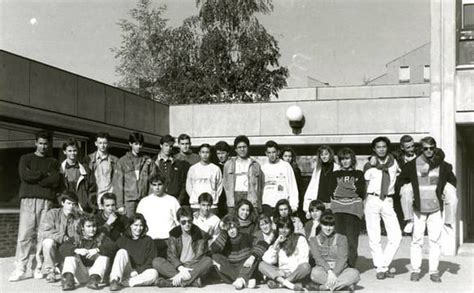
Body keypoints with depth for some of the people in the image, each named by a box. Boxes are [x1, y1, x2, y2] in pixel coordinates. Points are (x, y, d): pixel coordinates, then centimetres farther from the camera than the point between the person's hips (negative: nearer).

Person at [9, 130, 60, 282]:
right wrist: (45, 174, 0)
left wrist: (35, 178, -3)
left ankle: (39, 268, -1)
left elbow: (55, 181, 1)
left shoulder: (53, 162, 18)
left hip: (46, 200, 1)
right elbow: (24, 175, -3)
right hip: (28, 199, -1)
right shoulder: (26, 158, 17)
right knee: (24, 235, -8)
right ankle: (20, 269, -8)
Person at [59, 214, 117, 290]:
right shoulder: (76, 239, 10)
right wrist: (77, 250, -27)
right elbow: (62, 248, -8)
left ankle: (94, 278, -40)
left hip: (96, 271, 0)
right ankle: (68, 277, -36)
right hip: (80, 275, 1)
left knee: (104, 255, -19)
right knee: (71, 253, -13)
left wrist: (97, 250, -29)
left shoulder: (101, 237, 9)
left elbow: (112, 247, -11)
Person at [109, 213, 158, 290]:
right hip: (125, 273, 0)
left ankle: (123, 283, -32)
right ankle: (114, 280, -37)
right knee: (122, 252, -22)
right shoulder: (123, 240, 15)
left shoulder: (148, 241, 11)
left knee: (154, 273, -32)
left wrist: (137, 271, -11)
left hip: (141, 273, 0)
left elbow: (151, 261, 2)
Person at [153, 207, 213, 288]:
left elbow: (199, 257, -11)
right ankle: (192, 279, -35)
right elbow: (171, 255, -5)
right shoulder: (174, 233, 3)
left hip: (194, 267, -2)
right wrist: (181, 268, -27)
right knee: (156, 261, -23)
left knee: (208, 261, -30)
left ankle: (172, 282, -36)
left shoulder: (200, 234, -3)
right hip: (177, 267, 2)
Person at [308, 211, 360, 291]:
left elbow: (342, 258, -4)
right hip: (323, 270, -1)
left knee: (354, 273, -31)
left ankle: (322, 287, -32)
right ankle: (345, 284, -30)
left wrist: (335, 273, -22)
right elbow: (318, 258, -5)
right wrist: (329, 271, -24)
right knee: (315, 272, -36)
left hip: (339, 270, 1)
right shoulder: (314, 240, 11)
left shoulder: (341, 238, 11)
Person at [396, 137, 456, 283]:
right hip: (419, 208, -1)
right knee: (417, 240, 0)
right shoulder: (412, 165, 0)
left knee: (435, 240, 2)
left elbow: (454, 183, 14)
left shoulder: (443, 166, 3)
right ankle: (415, 270, 9)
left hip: (436, 208, 1)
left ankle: (434, 271, 11)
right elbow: (400, 183, 10)